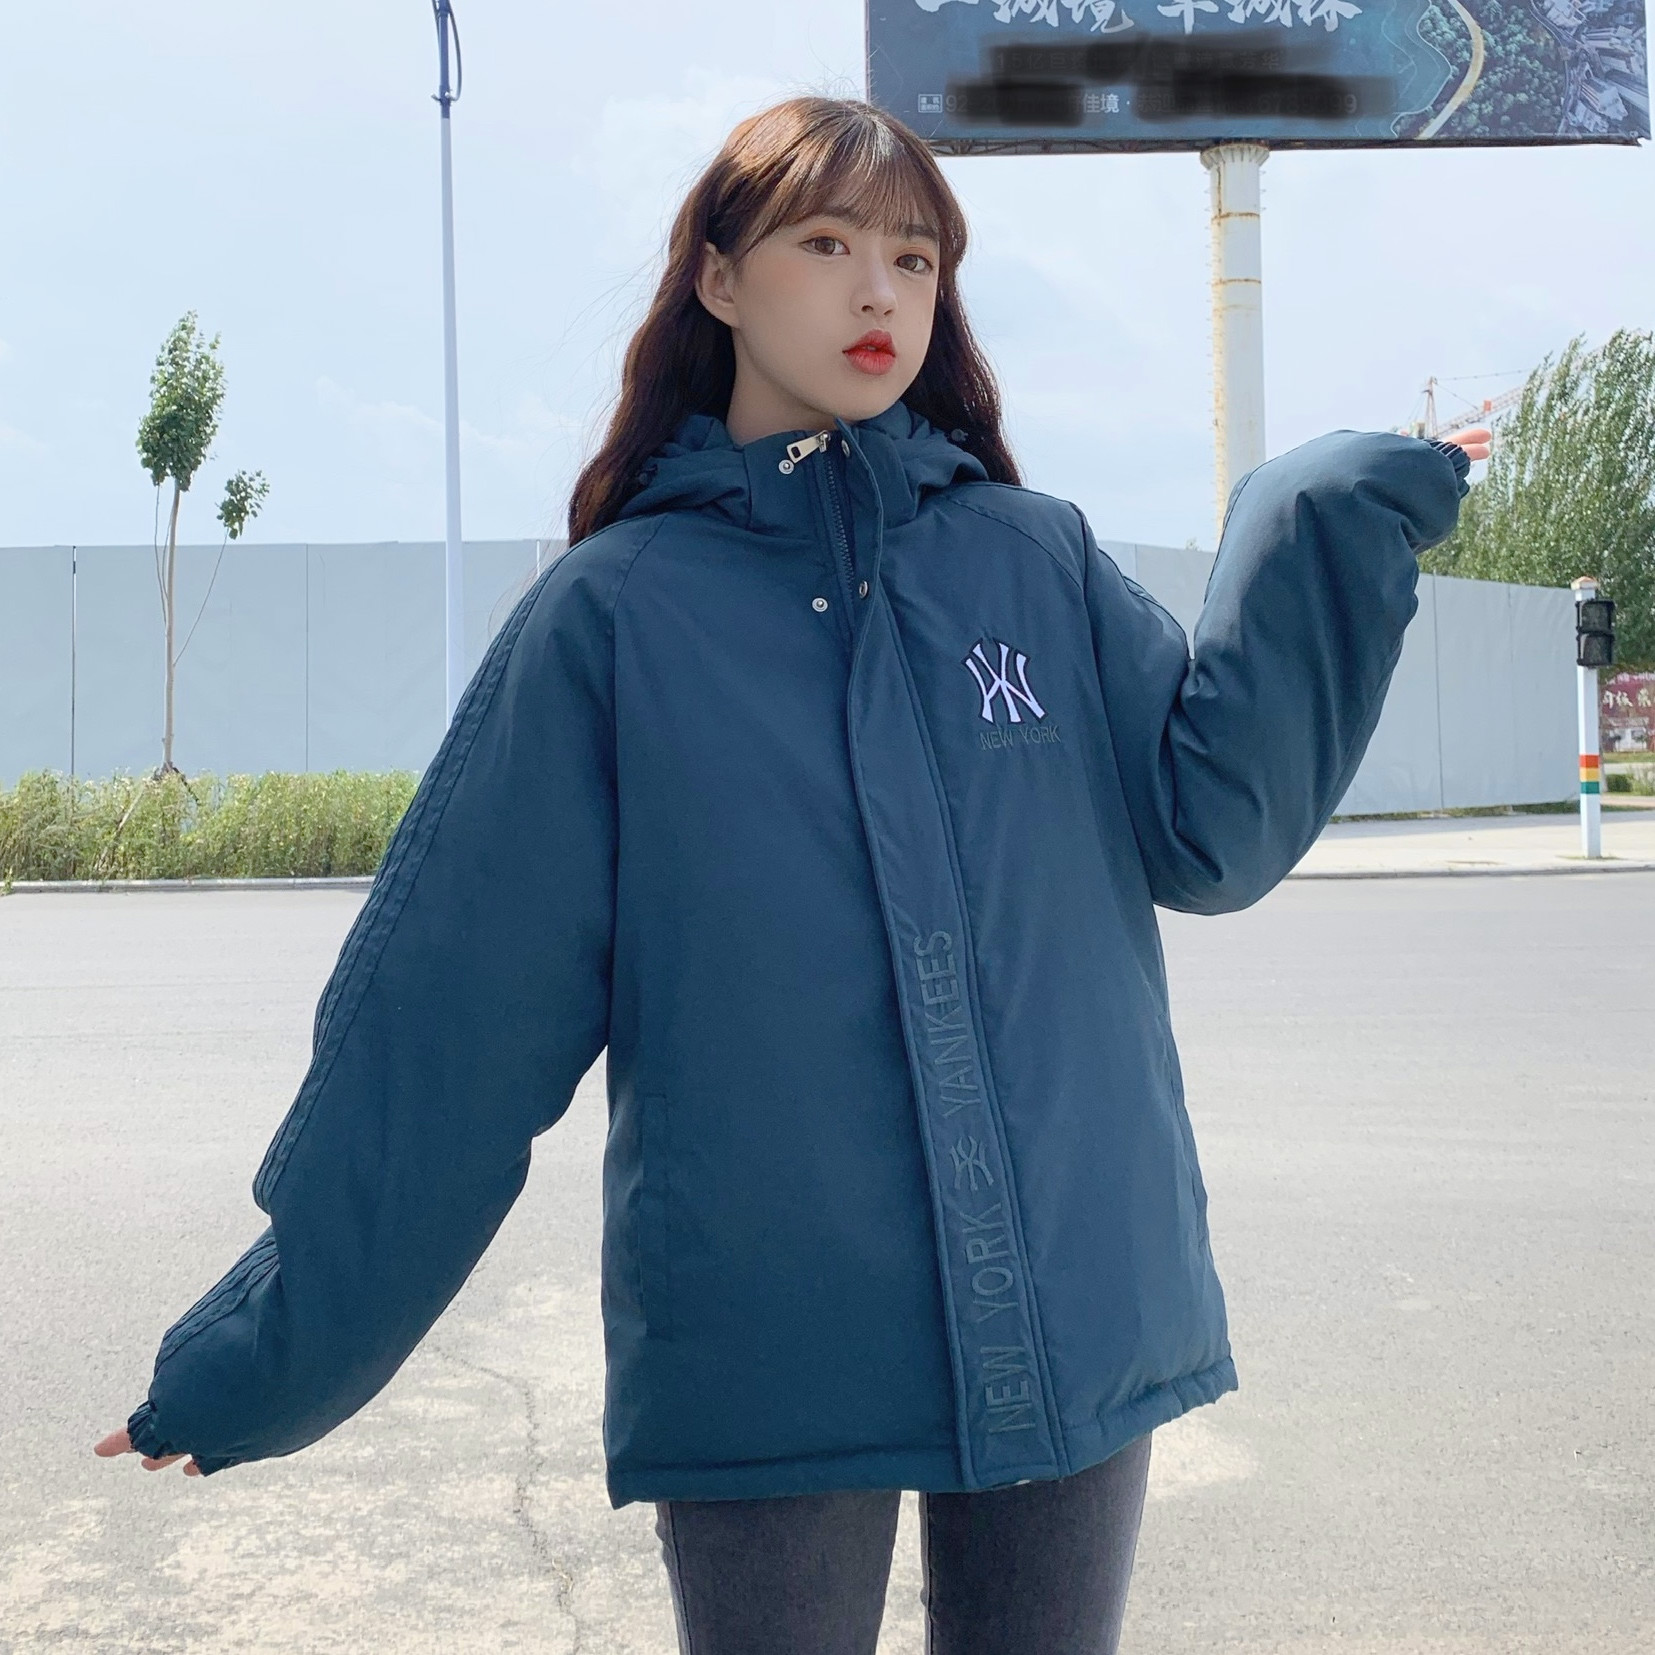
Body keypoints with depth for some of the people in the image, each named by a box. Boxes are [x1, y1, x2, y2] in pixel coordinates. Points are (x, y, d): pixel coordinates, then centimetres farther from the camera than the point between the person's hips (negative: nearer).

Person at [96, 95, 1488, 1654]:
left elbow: (1208, 827, -1)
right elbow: (455, 1009, -2)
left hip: (1074, 1322, 3)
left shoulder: (1041, 560, 5)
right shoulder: (612, 613, -2)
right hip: (764, 1354, -2)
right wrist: (281, 1342, 0)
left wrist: (1328, 536, -9)